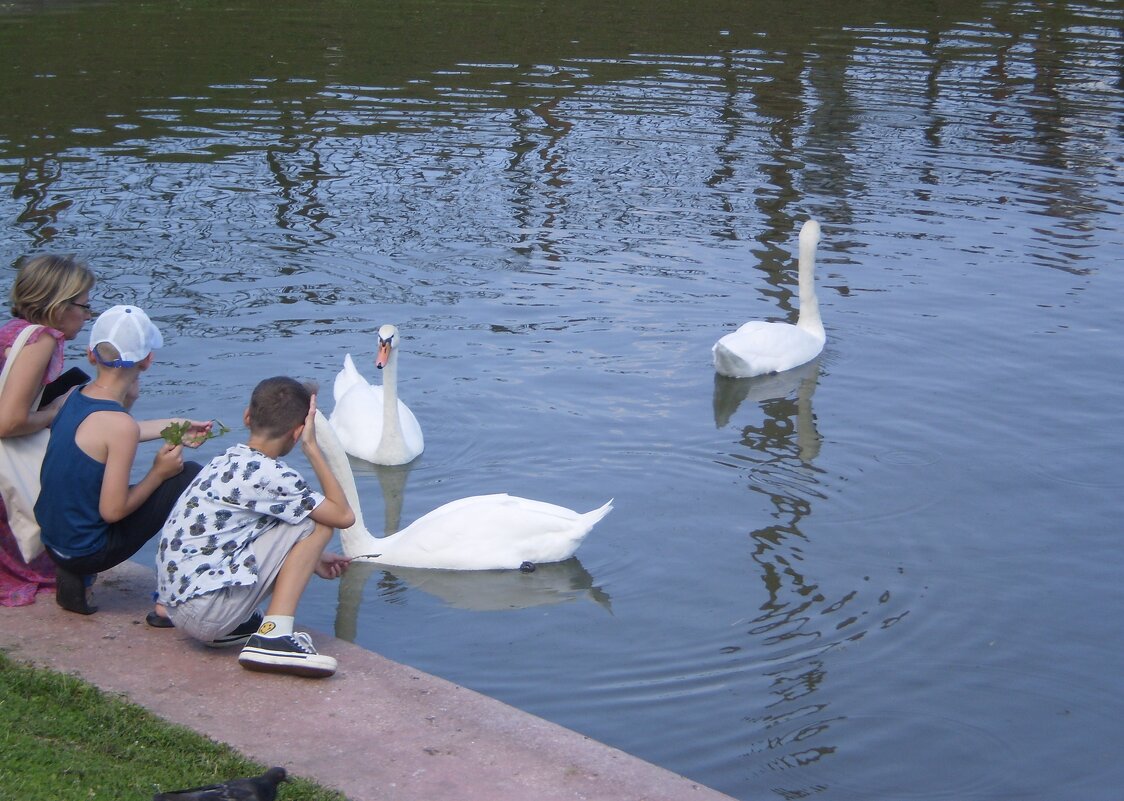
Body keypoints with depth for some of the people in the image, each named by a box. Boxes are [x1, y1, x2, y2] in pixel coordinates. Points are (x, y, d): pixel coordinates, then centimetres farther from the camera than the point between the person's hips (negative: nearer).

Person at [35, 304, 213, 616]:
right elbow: (113, 510, -22)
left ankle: (74, 576, 17)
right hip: (87, 552, -8)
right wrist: (158, 473, -9)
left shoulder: (76, 398, 1)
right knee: (189, 476, -2)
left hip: (52, 540, 8)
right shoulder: (120, 426, -23)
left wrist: (174, 427, 18)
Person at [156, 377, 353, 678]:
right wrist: (312, 448, -5)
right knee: (318, 520, -4)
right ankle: (273, 635, -13)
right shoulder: (270, 475, -14)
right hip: (208, 614, -9)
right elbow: (343, 515, -8)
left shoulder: (227, 461, 14)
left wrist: (309, 560, 31)